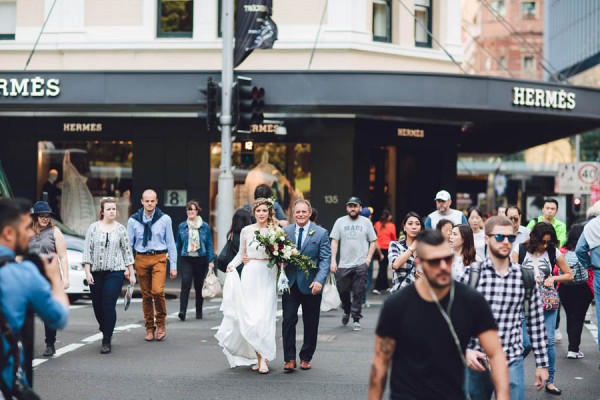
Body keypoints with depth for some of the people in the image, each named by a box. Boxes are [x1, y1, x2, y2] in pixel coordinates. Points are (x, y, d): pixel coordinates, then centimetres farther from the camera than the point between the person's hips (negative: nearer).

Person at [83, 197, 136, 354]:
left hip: (115, 272, -2)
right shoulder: (94, 228, 4)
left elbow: (127, 251, 8)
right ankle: (106, 331, 34)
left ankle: (107, 341, -4)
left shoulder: (120, 229, 5)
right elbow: (87, 250, 3)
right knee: (97, 306, 8)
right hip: (96, 272, 2)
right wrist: (87, 271, -5)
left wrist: (131, 273, 7)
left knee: (109, 305, -10)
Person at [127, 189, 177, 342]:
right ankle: (150, 328, 16)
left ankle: (161, 323, 3)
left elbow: (171, 243, 5)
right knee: (146, 295, 5)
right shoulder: (133, 220, 3)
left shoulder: (165, 219, 2)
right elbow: (128, 244, 7)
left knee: (158, 291, -18)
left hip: (159, 258, -2)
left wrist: (173, 266, 3)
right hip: (141, 259, 2)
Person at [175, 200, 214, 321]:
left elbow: (209, 244, 6)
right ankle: (182, 311, -22)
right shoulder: (182, 227, 6)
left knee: (199, 286, 8)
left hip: (200, 259, 1)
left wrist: (211, 261, 0)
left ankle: (199, 312, 20)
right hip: (186, 259, -1)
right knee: (185, 284, -16)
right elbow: (178, 244, 11)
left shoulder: (205, 226, 4)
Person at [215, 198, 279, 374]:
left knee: (264, 317, -9)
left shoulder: (276, 231, 4)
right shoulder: (246, 231, 9)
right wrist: (231, 265, 2)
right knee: (248, 316, -3)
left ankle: (263, 358, -7)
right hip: (250, 275, 2)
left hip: (268, 277, -2)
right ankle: (256, 356, 6)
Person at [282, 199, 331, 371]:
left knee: (310, 324, 7)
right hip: (290, 284, 1)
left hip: (310, 285, -1)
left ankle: (306, 358, 21)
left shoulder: (321, 233, -1)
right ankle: (289, 359, 2)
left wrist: (319, 281, -19)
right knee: (288, 321, -5)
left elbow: (325, 259, -6)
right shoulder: (284, 232, 6)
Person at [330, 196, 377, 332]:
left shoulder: (366, 222, 6)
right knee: (343, 290, 6)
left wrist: (368, 258, -5)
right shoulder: (340, 222, 7)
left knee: (358, 293, -3)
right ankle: (347, 311, 33)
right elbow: (334, 241, 4)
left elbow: (373, 241, 7)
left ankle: (356, 320, 3)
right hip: (343, 264, 1)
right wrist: (333, 260, -5)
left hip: (361, 264, -1)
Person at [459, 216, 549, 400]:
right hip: (476, 360, 0)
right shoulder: (470, 273, -3)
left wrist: (542, 363, 7)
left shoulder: (525, 276, 1)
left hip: (512, 362, 0)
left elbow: (535, 322, 7)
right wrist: (465, 350, -13)